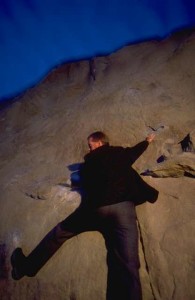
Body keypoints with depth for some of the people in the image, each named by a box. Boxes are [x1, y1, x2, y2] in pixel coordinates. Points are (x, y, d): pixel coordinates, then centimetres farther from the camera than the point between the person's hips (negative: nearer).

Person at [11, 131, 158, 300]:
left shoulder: (90, 160, 21)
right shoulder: (120, 153, 23)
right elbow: (136, 150, 42)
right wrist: (147, 141, 63)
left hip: (96, 207, 0)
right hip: (123, 206, 0)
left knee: (60, 232, 20)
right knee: (128, 265, -8)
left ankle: (28, 266, 31)